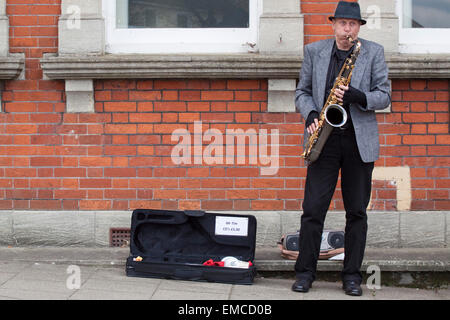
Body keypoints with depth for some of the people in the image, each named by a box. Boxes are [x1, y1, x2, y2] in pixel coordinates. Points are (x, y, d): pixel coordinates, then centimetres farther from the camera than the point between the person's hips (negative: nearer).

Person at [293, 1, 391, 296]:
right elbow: (303, 92, 12)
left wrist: (357, 96, -17)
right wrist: (310, 114, -8)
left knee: (357, 211, 5)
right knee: (313, 208, -3)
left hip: (360, 141, 0)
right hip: (325, 139, 0)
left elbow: (384, 96, 2)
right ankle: (305, 272, 8)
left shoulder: (374, 52, 4)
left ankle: (352, 275, 15)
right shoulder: (314, 51, 7)